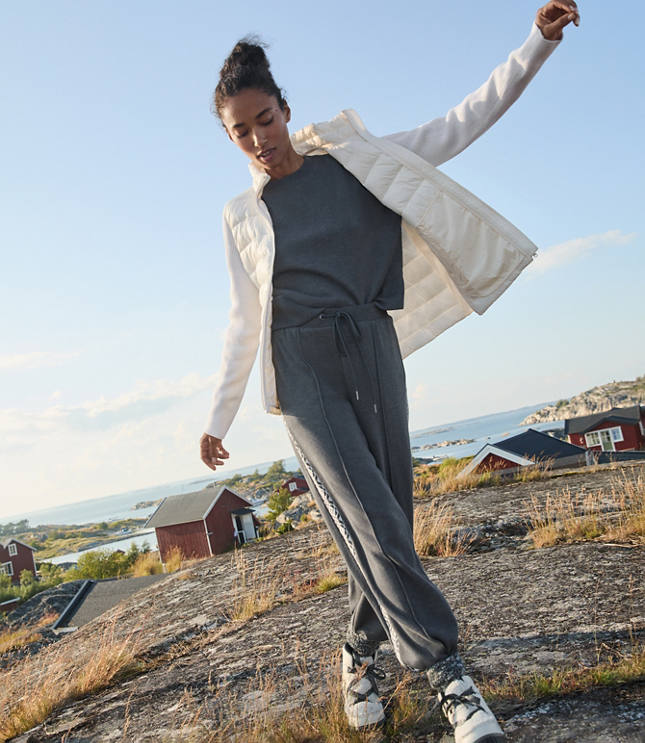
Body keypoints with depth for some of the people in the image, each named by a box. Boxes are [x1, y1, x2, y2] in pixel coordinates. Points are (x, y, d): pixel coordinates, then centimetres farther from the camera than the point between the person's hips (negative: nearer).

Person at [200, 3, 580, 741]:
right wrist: (218, 417, 13)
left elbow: (459, 126, 7)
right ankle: (445, 671, -8)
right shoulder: (242, 215, 8)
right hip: (302, 367, -1)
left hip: (374, 350, 2)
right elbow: (243, 320, 12)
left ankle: (361, 654, 21)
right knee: (368, 515, -16)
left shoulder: (355, 157, 9)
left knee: (385, 517, 2)